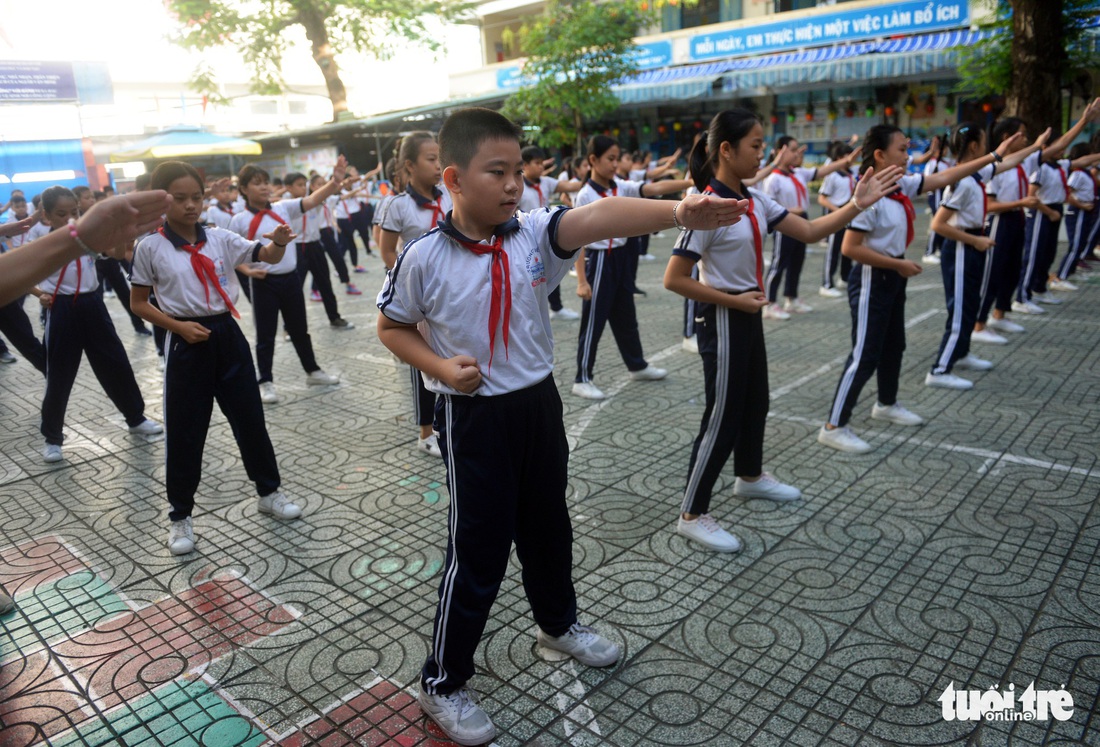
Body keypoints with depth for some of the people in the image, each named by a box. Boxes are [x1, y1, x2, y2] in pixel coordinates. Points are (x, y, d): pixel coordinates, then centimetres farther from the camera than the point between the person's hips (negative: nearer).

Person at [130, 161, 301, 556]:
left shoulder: (219, 237, 2)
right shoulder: (150, 247, -6)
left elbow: (266, 256, -3)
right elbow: (138, 303, 0)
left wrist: (279, 242, -25)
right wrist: (178, 326, -13)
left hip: (228, 335, 3)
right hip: (187, 345, -3)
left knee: (250, 419, 12)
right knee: (185, 433, 5)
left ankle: (269, 492, 30)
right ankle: (180, 516, 21)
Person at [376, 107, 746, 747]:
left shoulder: (535, 235, -8)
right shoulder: (425, 258, -13)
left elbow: (597, 217, -27)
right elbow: (391, 326, 1)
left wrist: (678, 211, -44)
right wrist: (440, 367, -17)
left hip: (539, 402, 4)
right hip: (473, 416, -4)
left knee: (548, 527, 22)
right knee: (478, 550, 4)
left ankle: (559, 622, 50)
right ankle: (443, 682, 26)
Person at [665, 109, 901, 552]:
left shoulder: (755, 202, 4)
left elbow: (809, 232, 7)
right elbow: (674, 279, -23)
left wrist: (857, 204, -4)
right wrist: (734, 301, -20)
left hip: (748, 316, 9)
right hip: (722, 321, -9)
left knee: (755, 401, 22)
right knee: (723, 415, -3)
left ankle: (749, 476, 46)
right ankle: (692, 515, 10)